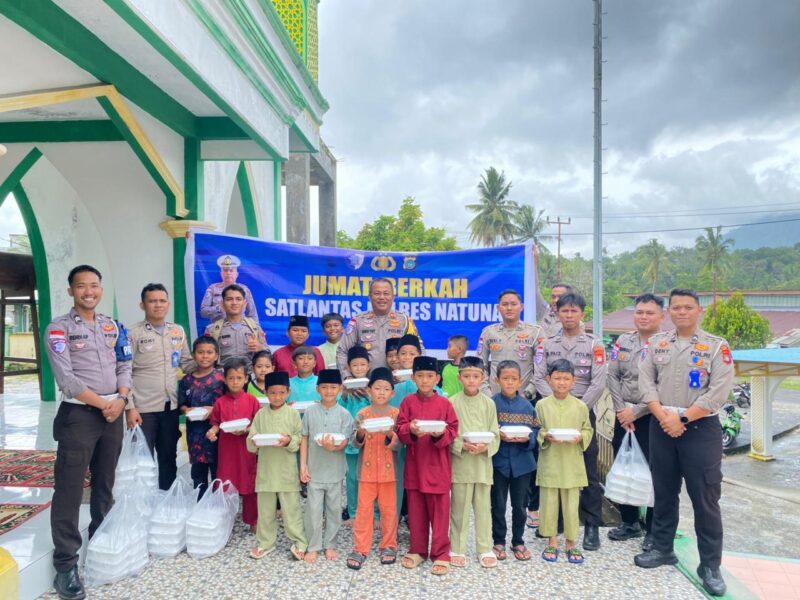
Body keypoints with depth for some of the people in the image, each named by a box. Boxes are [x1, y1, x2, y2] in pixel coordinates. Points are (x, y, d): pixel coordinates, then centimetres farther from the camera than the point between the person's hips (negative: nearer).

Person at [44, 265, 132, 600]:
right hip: (78, 415, -5)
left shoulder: (112, 326, 10)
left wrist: (121, 399, -7)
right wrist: (102, 404, -13)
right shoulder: (59, 328, -6)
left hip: (113, 413, 5)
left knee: (105, 484, 15)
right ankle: (65, 564, 8)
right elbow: (66, 378, -14)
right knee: (70, 490, -2)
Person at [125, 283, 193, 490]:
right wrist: (129, 407, -13)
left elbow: (187, 363, 14)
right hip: (143, 408, -4)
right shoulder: (133, 333, -5)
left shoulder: (178, 331, 8)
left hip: (171, 406, 5)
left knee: (169, 458, 15)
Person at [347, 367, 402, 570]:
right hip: (367, 469, 0)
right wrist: (360, 434, -25)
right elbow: (355, 442, -4)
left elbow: (398, 444, -8)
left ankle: (388, 546, 24)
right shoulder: (362, 414, -1)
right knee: (364, 508, 4)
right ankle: (360, 549, 14)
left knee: (389, 509, 8)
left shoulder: (396, 414, -3)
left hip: (388, 469, 0)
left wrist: (389, 435, -28)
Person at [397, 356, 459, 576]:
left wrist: (440, 434, -22)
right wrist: (411, 430, -22)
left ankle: (441, 554, 17)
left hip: (438, 465, -1)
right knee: (416, 510, 13)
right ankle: (417, 550, 28)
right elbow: (400, 429, -2)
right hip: (414, 464, 2)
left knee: (440, 510, 5)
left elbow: (453, 431, -2)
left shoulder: (444, 403, -3)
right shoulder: (408, 401, 1)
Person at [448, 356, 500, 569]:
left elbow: (495, 435, 3)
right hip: (460, 464, -2)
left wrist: (485, 447, -15)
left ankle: (485, 549, 24)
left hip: (483, 464, 2)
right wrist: (463, 445, -19)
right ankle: (457, 549, 22)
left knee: (483, 507, 11)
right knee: (459, 508, 8)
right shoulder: (452, 402, -4)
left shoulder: (488, 403, 2)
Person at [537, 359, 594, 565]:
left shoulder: (580, 406, 0)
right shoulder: (541, 405, -2)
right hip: (549, 463, 0)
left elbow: (588, 430, 7)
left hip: (572, 465, 1)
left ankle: (570, 543, 24)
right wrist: (545, 436, -17)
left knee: (571, 504, 8)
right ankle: (552, 542, 24)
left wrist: (580, 437, -13)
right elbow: (536, 431, 2)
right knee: (549, 503, 8)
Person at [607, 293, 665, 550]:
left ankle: (653, 530, 19)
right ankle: (629, 522, 30)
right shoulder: (623, 341, 7)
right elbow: (612, 376, 4)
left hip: (652, 417, -5)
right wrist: (621, 409, -4)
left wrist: (636, 412, -13)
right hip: (624, 416, 5)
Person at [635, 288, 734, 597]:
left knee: (705, 498, 2)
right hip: (661, 427, 3)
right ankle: (662, 548, 29)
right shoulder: (656, 343, 7)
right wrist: (662, 416, -13)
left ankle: (710, 565, 16)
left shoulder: (717, 346, -3)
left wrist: (681, 418, -16)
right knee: (664, 492, 14)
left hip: (701, 428, -3)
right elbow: (646, 382, 0)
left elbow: (718, 392, -11)